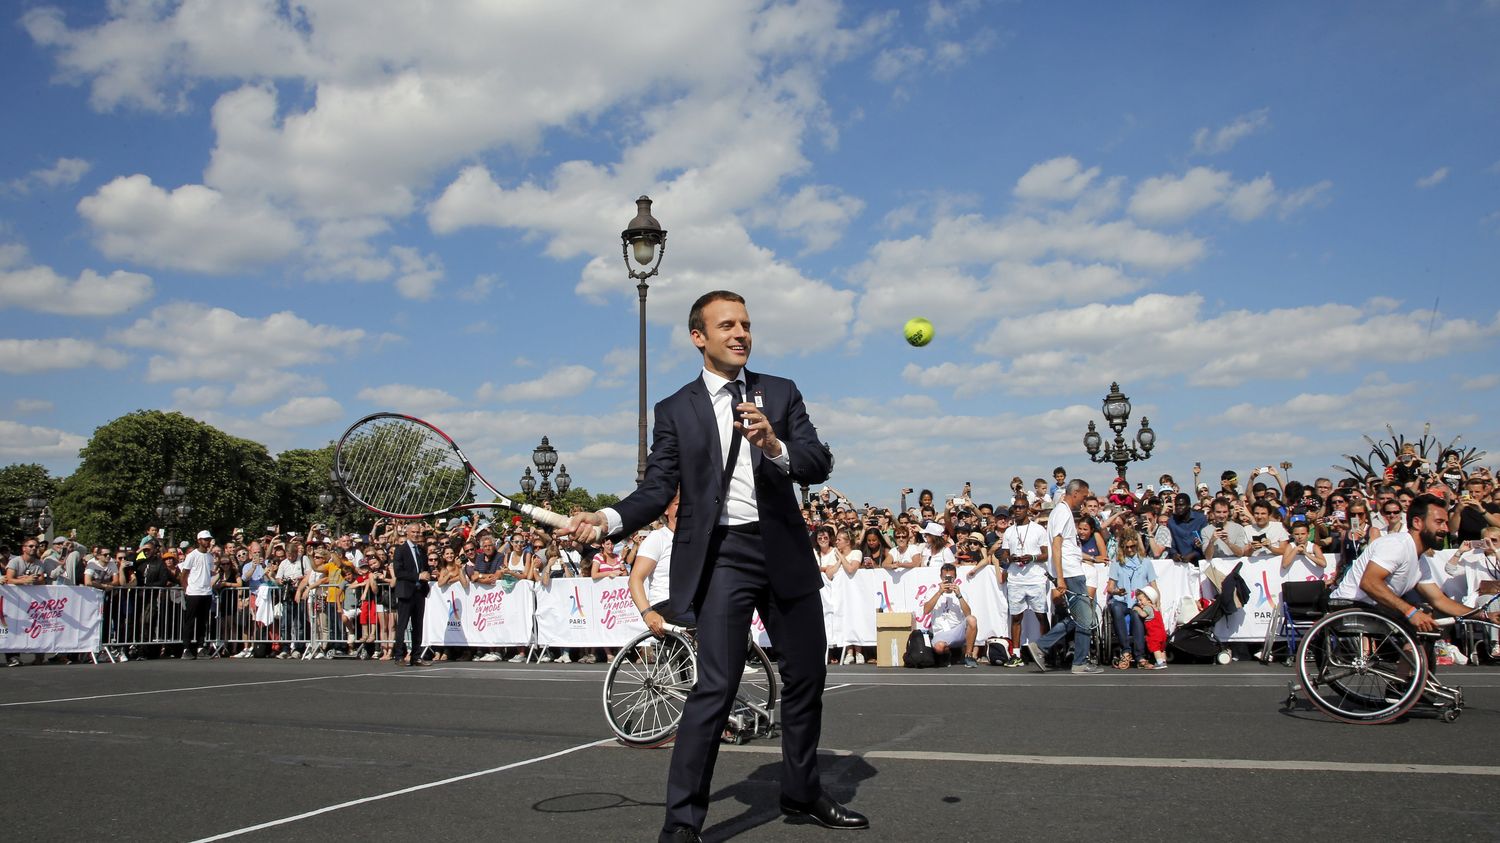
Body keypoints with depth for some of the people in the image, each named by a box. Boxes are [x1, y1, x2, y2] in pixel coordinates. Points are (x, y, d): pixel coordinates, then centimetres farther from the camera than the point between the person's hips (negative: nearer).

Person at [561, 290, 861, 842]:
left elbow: (819, 465, 0)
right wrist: (608, 520, -19)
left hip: (786, 552, 4)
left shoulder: (782, 393, 10)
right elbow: (657, 490, -1)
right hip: (722, 554, -3)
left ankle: (802, 795, 34)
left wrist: (774, 445, -20)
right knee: (716, 686, -13)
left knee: (806, 678, 13)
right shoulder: (675, 411, 5)